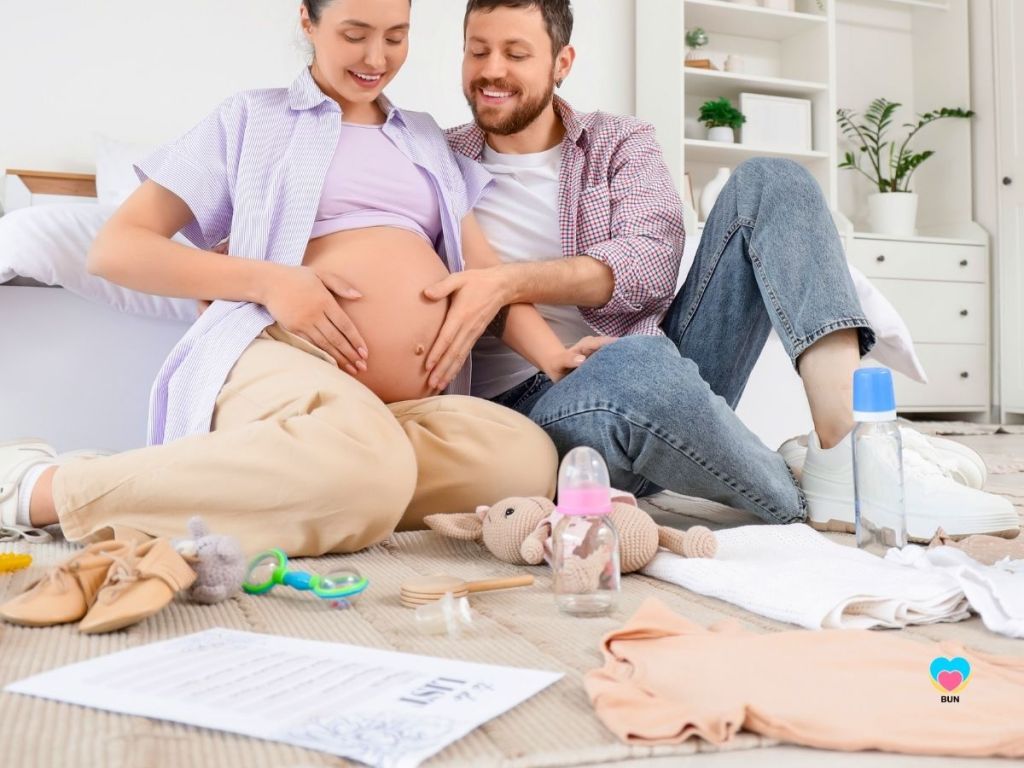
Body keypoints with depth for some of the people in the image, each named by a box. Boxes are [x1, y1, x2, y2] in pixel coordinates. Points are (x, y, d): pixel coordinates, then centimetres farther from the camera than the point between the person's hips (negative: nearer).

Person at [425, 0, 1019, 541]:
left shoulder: (620, 144, 10)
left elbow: (652, 260, -8)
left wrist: (509, 283, -21)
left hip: (669, 374, 3)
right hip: (535, 405, -3)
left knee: (770, 183, -11)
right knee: (639, 366, -39)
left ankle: (846, 447, -27)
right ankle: (807, 501, -15)